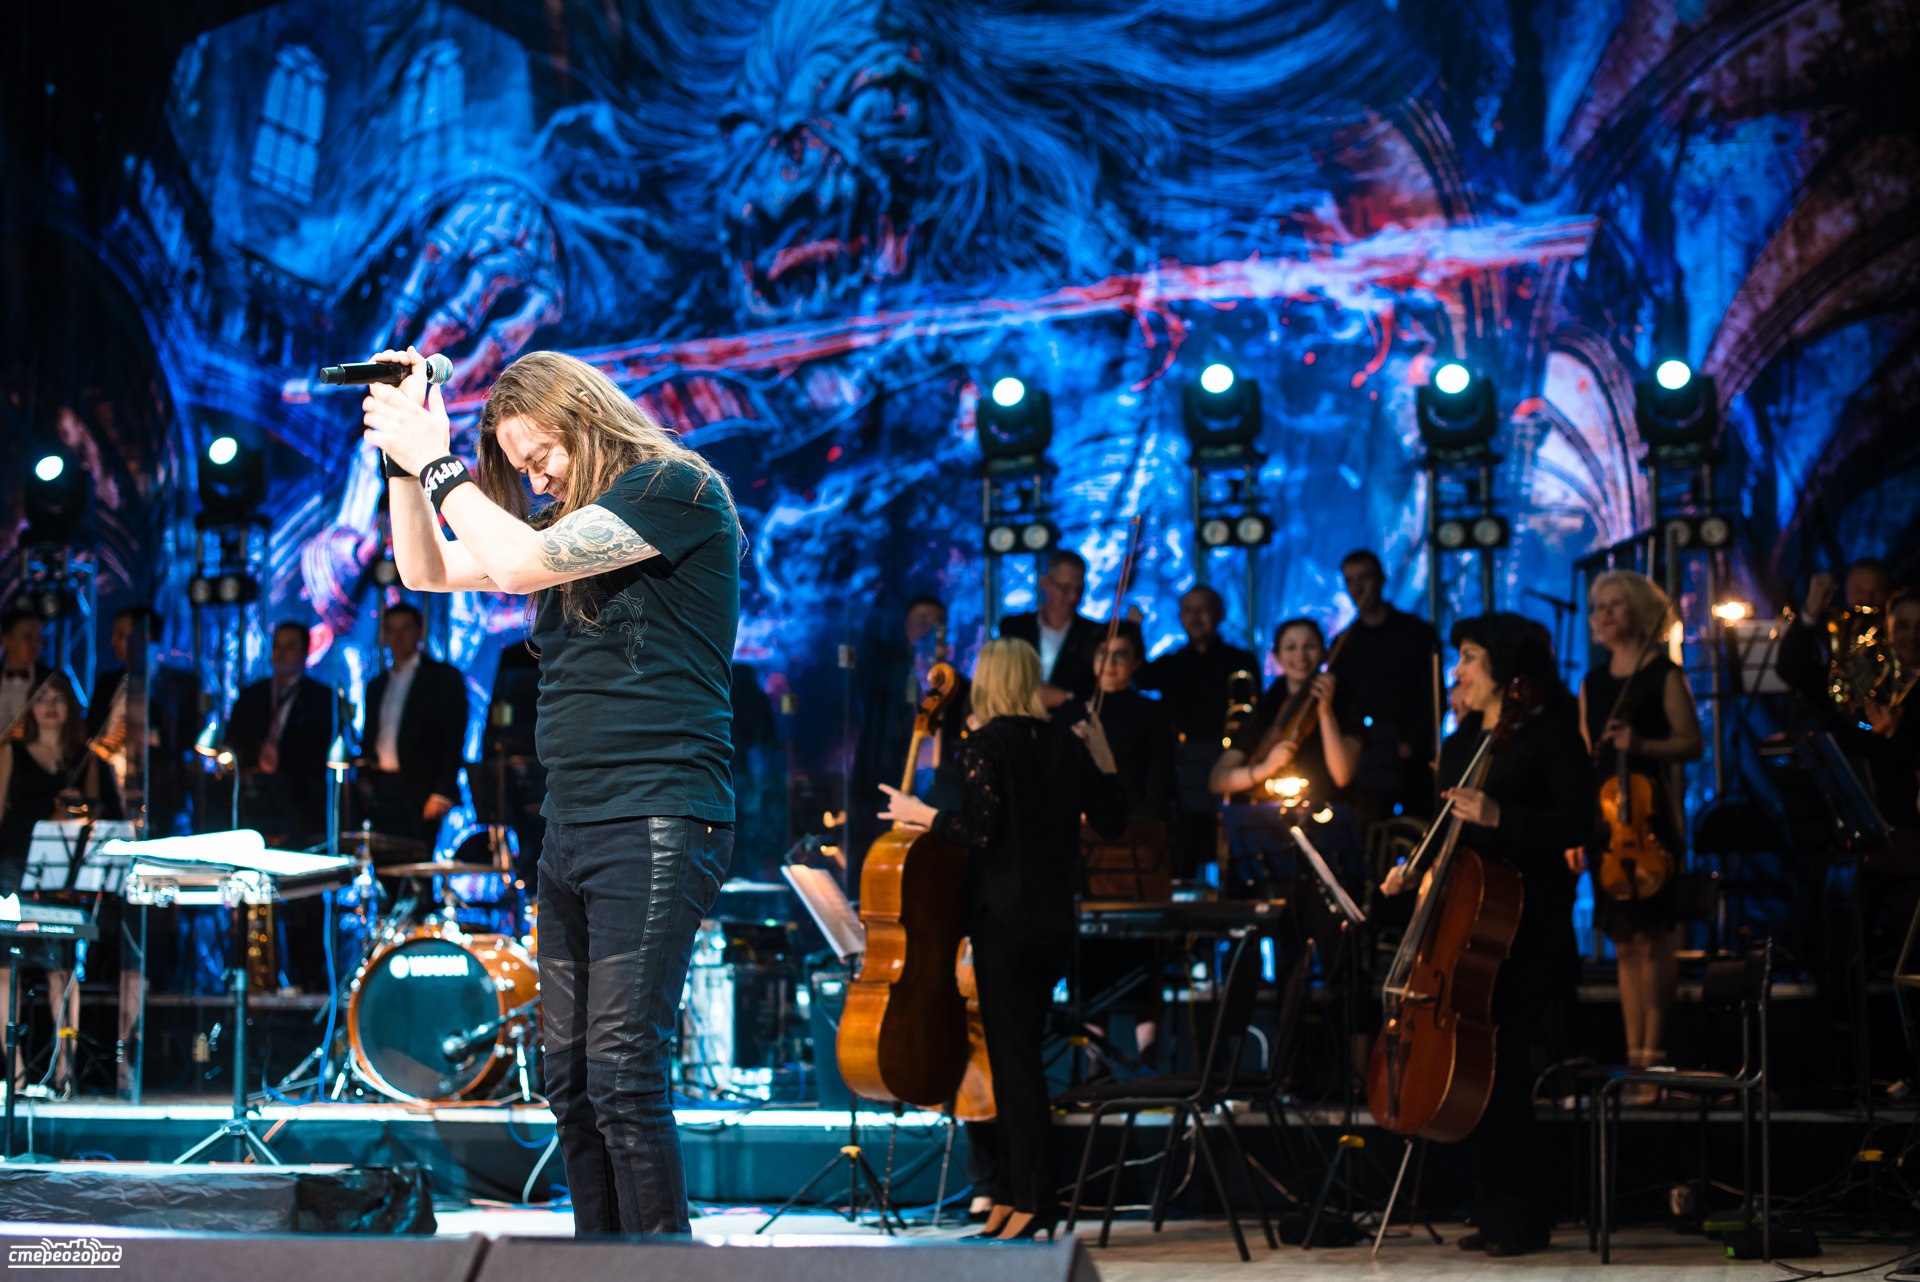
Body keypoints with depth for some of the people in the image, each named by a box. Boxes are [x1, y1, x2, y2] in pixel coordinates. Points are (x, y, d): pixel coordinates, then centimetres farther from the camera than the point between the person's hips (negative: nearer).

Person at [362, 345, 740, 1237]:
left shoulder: (675, 488, -7)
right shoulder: (571, 516, 19)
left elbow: (518, 562, -17)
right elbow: (427, 571, 22)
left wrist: (436, 459, -6)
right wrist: (403, 462, 9)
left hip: (656, 821, -9)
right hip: (571, 822, 9)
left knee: (622, 1078, -14)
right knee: (571, 1079, 7)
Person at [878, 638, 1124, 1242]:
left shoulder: (988, 742, -10)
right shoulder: (1064, 742, 8)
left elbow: (979, 829, -19)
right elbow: (1113, 820, 12)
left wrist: (918, 813, -6)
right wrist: (1102, 755, 19)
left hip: (1005, 915, -7)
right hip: (1054, 918, 7)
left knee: (1012, 1054, -5)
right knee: (1021, 1051, 14)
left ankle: (1034, 1200, -8)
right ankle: (1014, 1189, 17)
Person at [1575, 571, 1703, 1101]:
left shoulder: (1663, 675, -2)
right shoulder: (1593, 684, 15)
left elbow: (1692, 742, -6)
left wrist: (1642, 744, -21)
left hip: (1650, 818, -6)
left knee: (1651, 937, -9)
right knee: (1624, 943, 6)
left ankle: (1653, 1057, -8)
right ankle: (1634, 1057, 9)